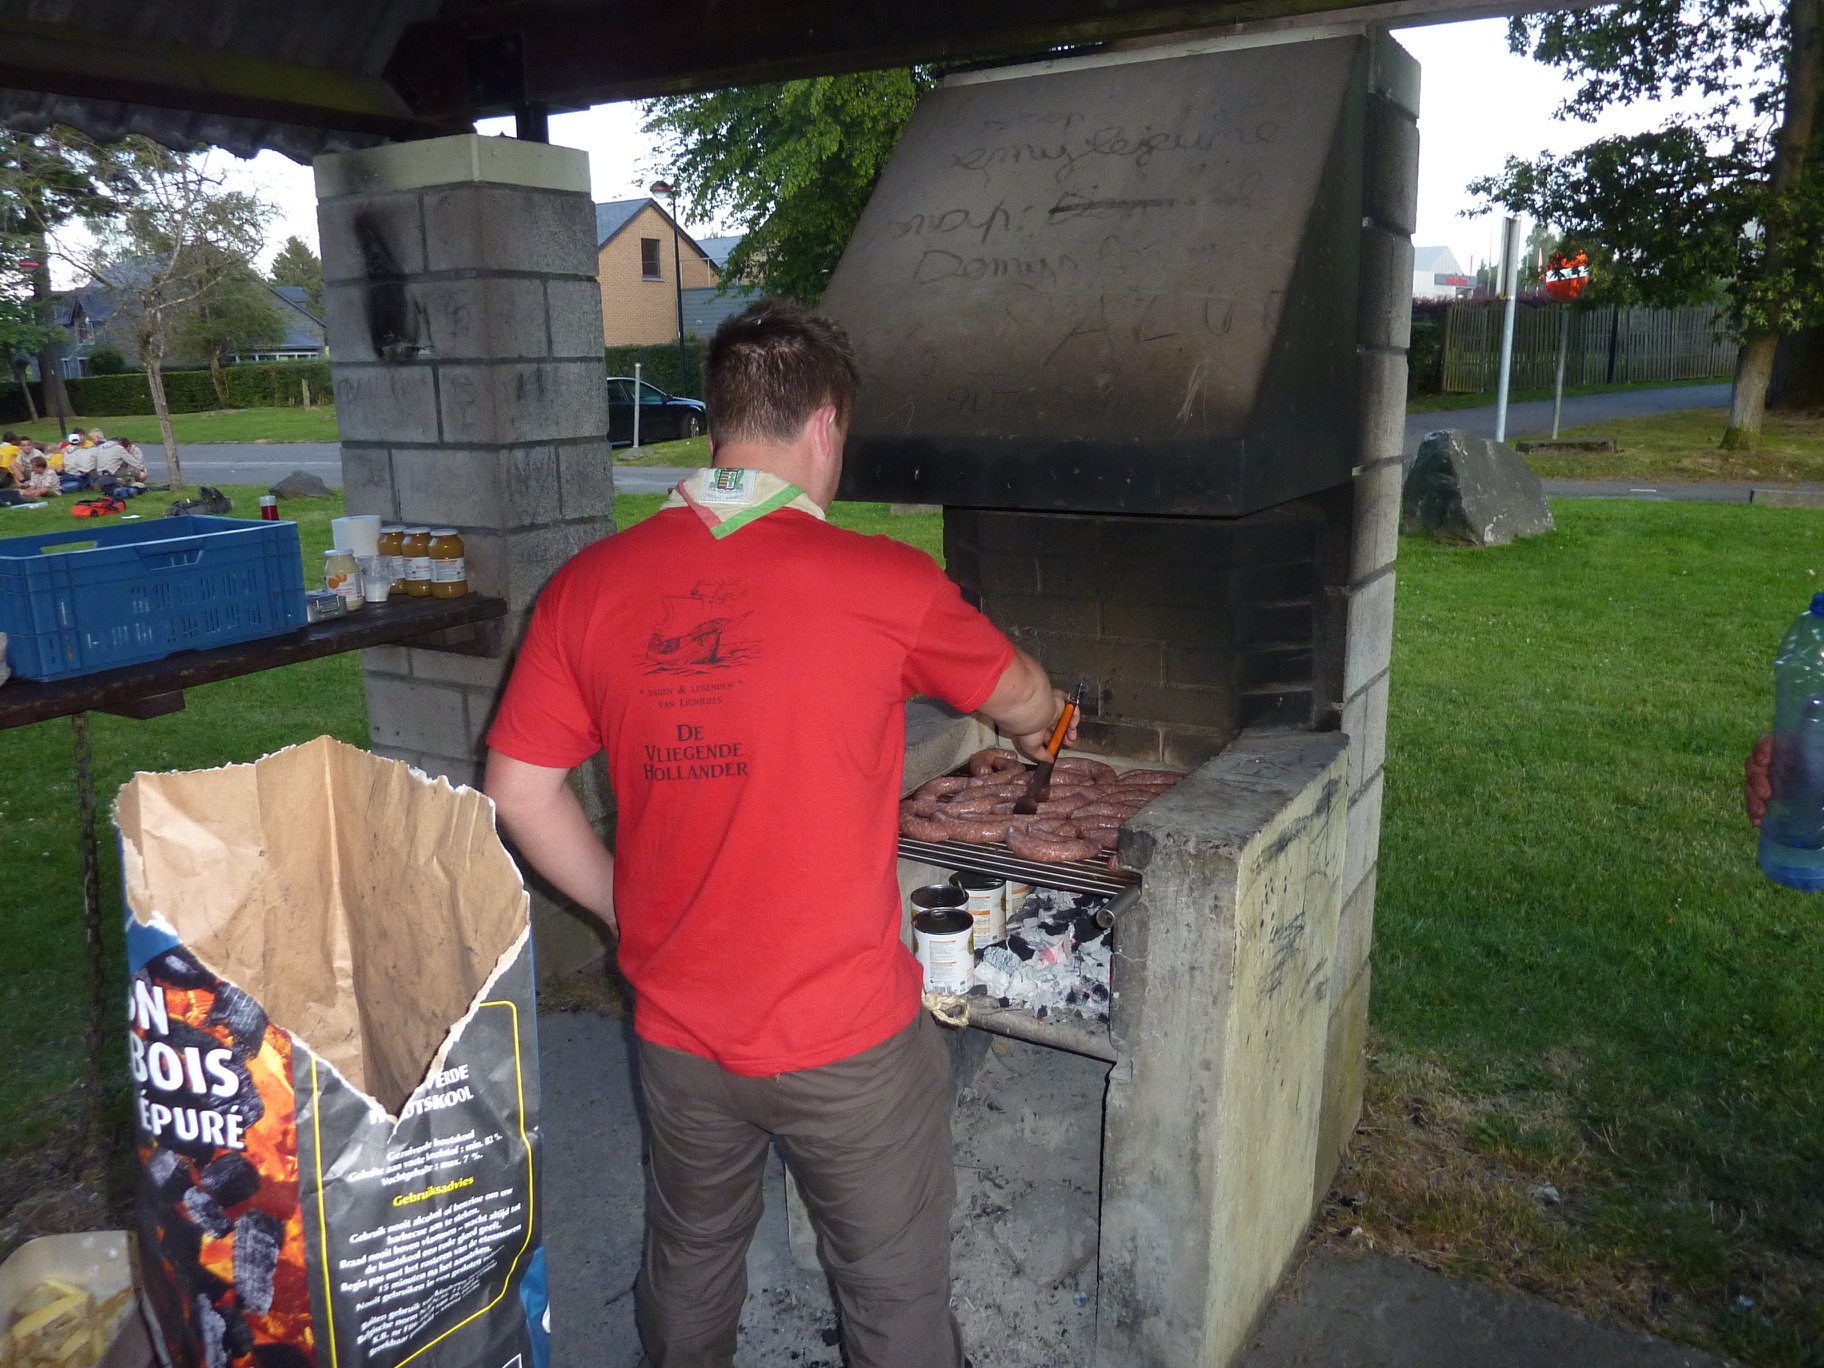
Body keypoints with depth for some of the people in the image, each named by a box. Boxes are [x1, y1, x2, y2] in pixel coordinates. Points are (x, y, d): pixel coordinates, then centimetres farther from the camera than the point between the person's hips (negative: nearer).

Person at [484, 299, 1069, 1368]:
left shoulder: (591, 586, -7)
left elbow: (521, 791, -2)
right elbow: (1020, 696, 3)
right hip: (851, 1039, -3)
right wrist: (1039, 722, 26)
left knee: (689, 1267, 28)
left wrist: (631, 911, 10)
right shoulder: (882, 584, -16)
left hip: (676, 1029, 4)